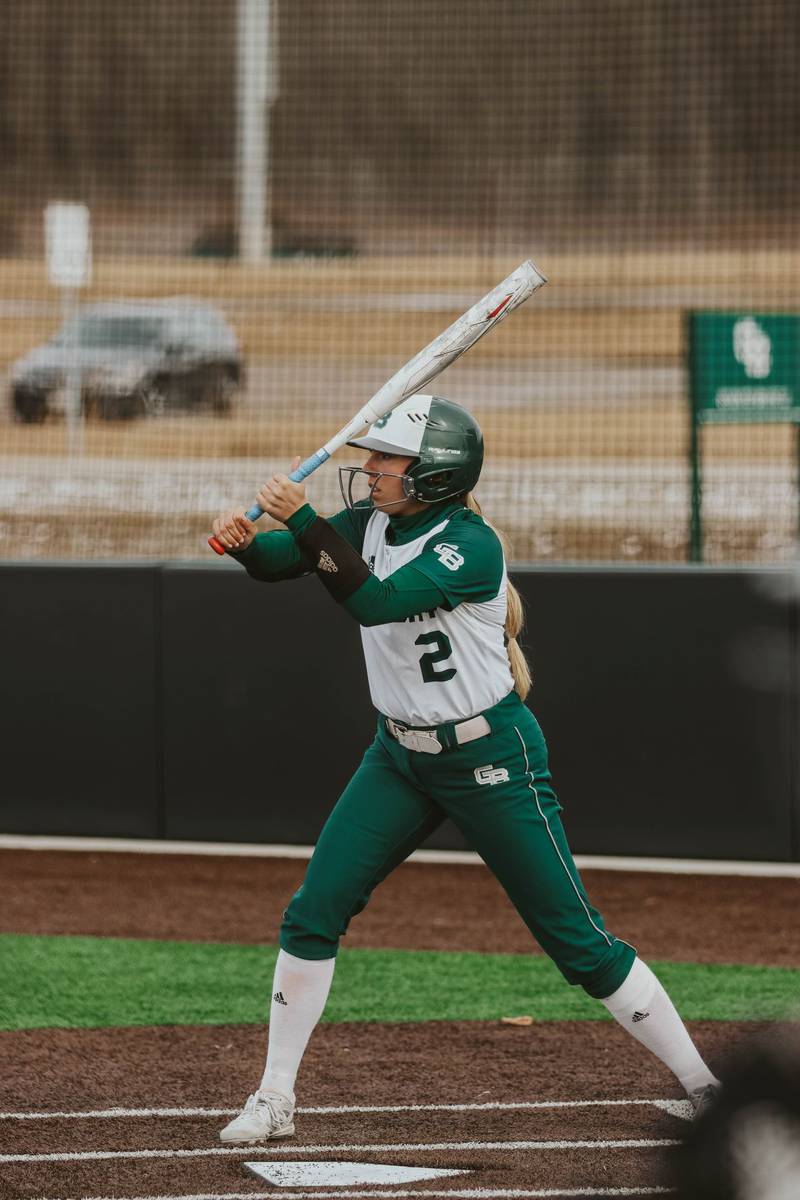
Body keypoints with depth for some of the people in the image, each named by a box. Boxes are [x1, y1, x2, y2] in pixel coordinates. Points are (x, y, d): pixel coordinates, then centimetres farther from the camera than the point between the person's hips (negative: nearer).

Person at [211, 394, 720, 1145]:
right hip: (401, 758, 7)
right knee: (313, 913, -3)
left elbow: (374, 602, -35)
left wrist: (303, 520, -40)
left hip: (492, 761, -7)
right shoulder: (369, 523, -1)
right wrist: (243, 540, -30)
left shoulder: (470, 545, -23)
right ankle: (274, 1102, 7)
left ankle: (700, 1084, 8)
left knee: (576, 940, -4)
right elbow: (274, 563, -8)